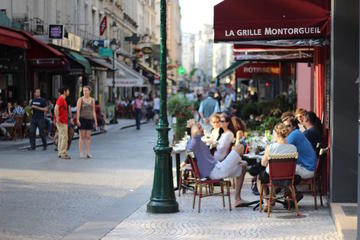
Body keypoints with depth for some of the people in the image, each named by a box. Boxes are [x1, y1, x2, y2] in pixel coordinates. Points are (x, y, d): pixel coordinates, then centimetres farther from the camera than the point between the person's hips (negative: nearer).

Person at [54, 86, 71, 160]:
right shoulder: (61, 99, -13)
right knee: (64, 137, -9)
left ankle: (60, 152, 18)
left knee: (61, 137, 13)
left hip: (63, 121, 10)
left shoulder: (63, 99, 17)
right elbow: (56, 108, -24)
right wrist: (57, 118, -27)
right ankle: (63, 153, -8)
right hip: (61, 122, -10)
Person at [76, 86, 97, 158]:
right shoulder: (80, 99, -1)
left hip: (90, 119, 3)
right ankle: (81, 153, 2)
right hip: (82, 119, -3)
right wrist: (77, 120, -16)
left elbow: (93, 111, 12)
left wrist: (95, 121, 8)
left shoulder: (92, 100, 10)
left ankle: (88, 153, 7)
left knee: (88, 137, 4)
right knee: (82, 136, -2)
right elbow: (78, 110, -6)